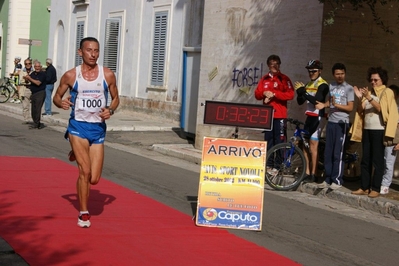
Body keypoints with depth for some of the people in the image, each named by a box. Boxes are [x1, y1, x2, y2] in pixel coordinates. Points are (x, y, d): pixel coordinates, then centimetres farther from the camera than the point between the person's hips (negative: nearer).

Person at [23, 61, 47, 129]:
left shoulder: (42, 74, -8)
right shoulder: (33, 73, 13)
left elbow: (38, 83, -19)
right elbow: (27, 82, 17)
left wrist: (29, 78, -18)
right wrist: (26, 79, -6)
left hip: (40, 93, -7)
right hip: (33, 93, 7)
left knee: (37, 109, -10)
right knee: (33, 110, 6)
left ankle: (36, 124, -5)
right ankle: (38, 124, 14)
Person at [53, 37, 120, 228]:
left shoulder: (108, 75, -1)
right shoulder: (71, 75, -4)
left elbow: (115, 98, 11)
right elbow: (56, 96, 7)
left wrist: (110, 110, -10)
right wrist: (61, 103, -16)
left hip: (98, 128, 2)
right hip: (78, 126, -2)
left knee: (94, 179, 4)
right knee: (85, 172, -14)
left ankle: (78, 154, 38)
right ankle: (83, 213, 5)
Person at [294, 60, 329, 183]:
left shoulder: (323, 85, -9)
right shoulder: (308, 85, 15)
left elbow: (317, 100, -21)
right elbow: (300, 102, 11)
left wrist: (303, 92, -24)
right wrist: (300, 92, -8)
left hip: (318, 117, -8)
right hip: (309, 117, 8)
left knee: (313, 144, -8)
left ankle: (313, 174, -4)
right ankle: (307, 172, 11)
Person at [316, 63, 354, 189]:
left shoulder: (349, 89, -4)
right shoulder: (331, 86, 12)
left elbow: (350, 108, -9)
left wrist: (336, 105, -22)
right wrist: (324, 105, 3)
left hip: (341, 123, -6)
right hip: (331, 122, 6)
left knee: (338, 153, -5)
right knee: (328, 153, 7)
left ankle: (337, 180, 1)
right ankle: (328, 179, 15)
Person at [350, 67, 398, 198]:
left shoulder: (387, 92, 0)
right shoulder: (368, 93, 17)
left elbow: (382, 109, -14)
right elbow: (361, 111, 10)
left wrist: (369, 98, -23)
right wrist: (360, 98, -6)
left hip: (379, 131, -6)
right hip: (366, 130, 6)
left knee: (377, 160, -4)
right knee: (365, 160, 6)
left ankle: (376, 189, -1)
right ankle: (364, 187, 10)